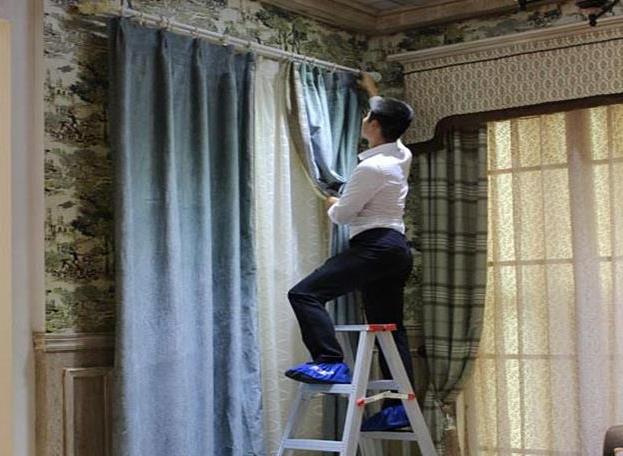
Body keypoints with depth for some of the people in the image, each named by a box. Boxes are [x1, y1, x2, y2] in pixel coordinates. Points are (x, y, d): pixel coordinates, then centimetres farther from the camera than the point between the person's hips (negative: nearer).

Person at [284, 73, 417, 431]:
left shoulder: (372, 167, -16)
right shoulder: (401, 156, 11)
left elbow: (342, 215, -10)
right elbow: (392, 125, 35)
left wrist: (332, 204, 14)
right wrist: (374, 93, 49)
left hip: (375, 247, -10)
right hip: (396, 249, 10)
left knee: (305, 294, -17)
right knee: (390, 327, 10)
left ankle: (331, 363, -27)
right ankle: (401, 405, 11)